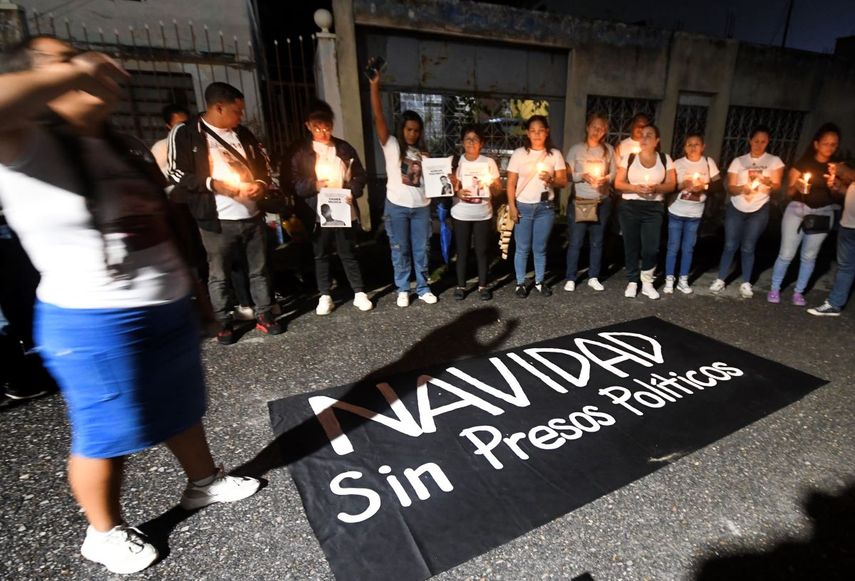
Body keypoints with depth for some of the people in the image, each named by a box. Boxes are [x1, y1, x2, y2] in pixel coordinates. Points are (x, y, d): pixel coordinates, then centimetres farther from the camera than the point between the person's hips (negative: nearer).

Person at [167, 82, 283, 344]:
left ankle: (264, 315, 23)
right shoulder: (185, 133, -3)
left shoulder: (242, 133, 12)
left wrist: (261, 183, 1)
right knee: (219, 275, 6)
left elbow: (263, 162, 20)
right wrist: (213, 184, -18)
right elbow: (177, 173, -8)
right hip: (217, 220, -4)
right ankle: (224, 323, 20)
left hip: (253, 215, 5)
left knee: (259, 269, 11)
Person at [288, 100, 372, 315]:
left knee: (348, 253, 8)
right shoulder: (301, 152, 1)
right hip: (318, 213, 0)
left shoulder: (345, 148, 7)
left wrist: (353, 192, -11)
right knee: (321, 255, 10)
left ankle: (359, 293, 19)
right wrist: (314, 185, -20)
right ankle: (325, 296, 22)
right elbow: (294, 184, -3)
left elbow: (360, 175, 8)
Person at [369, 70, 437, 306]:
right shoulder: (391, 146, -1)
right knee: (400, 250, 6)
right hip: (397, 207, -3)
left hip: (421, 207, 4)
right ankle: (402, 289, 19)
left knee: (421, 249, 9)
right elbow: (378, 118, -11)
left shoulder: (422, 152, 13)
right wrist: (374, 86, -19)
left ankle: (423, 288, 22)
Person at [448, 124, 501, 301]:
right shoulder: (455, 161, 0)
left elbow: (497, 191, 4)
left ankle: (483, 285, 19)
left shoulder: (489, 162, 1)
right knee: (462, 251, 5)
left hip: (483, 214, 0)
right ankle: (461, 285, 19)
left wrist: (489, 184, -18)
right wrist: (457, 192, -19)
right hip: (461, 214, 0)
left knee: (482, 250, 5)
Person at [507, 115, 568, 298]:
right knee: (523, 248, 3)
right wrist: (512, 206, -8)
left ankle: (540, 281, 23)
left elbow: (563, 181, 2)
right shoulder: (519, 153, -1)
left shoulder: (555, 154, 3)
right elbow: (511, 183, 0)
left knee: (540, 248, 9)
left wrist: (551, 179, -19)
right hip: (523, 206, -1)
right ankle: (520, 283, 16)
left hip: (545, 207, 1)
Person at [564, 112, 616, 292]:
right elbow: (567, 175, -5)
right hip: (579, 201, -3)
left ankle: (593, 277, 20)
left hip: (602, 202, 3)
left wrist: (606, 179, -13)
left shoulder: (609, 150, 7)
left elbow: (614, 174, 8)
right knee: (575, 242, -1)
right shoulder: (576, 149, 0)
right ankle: (570, 278, 10)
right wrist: (583, 176, -21)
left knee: (597, 241, 9)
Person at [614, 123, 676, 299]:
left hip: (654, 208, 1)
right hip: (629, 207, 0)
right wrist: (635, 188, -18)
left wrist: (656, 188, -17)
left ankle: (647, 283, 13)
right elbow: (618, 184, -1)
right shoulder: (629, 158, 1)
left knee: (651, 248, -4)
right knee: (631, 246, 4)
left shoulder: (665, 159, 5)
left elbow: (671, 185, 3)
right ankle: (632, 282, 17)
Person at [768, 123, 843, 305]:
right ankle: (774, 289, 8)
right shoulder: (803, 163, -2)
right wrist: (796, 186, -25)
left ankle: (798, 292, 17)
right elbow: (789, 191, -3)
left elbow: (839, 197, 7)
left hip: (823, 214, 3)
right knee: (786, 254, -5)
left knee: (809, 256, 7)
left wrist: (833, 187, -13)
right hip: (798, 211, -3)